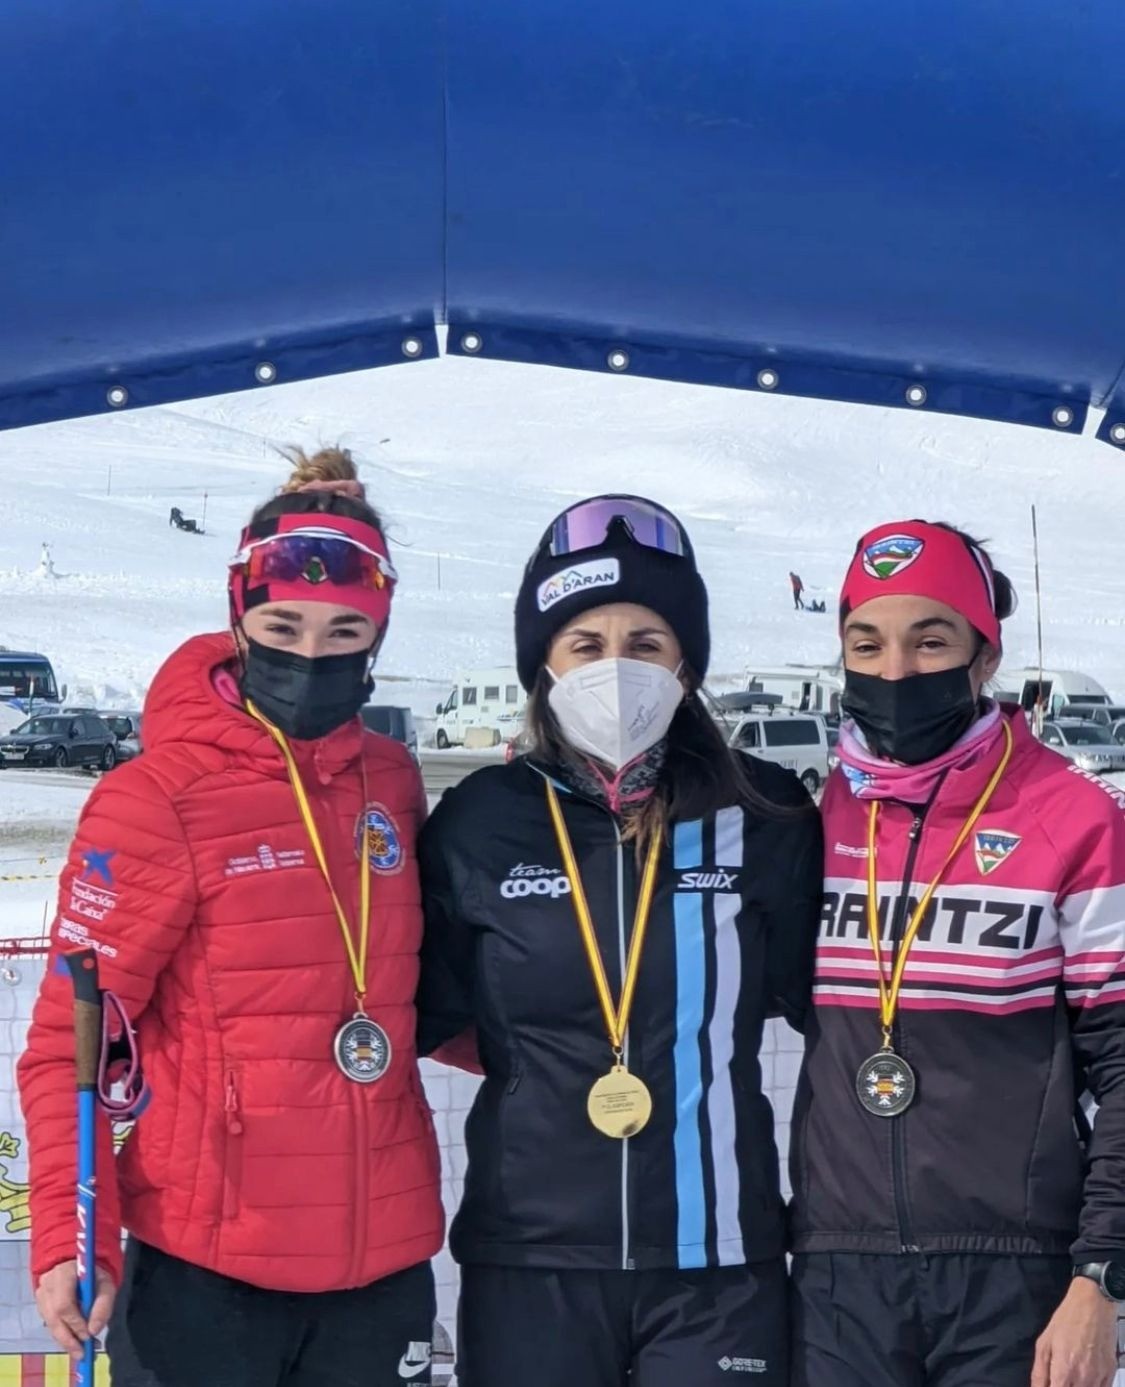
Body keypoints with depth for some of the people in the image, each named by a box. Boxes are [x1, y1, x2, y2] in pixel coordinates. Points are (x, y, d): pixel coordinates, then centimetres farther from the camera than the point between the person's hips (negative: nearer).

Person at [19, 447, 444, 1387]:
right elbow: (74, 1036, -9)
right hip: (203, 1269, -5)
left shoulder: (392, 783, 5)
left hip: (383, 1257, 5)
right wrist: (72, 1233, -15)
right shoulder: (156, 801, -11)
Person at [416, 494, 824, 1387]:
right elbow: (419, 1012, 4)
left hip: (719, 1264, 0)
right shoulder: (481, 824, -1)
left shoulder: (763, 817, -1)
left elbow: (826, 998, 6)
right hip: (528, 1263, 0)